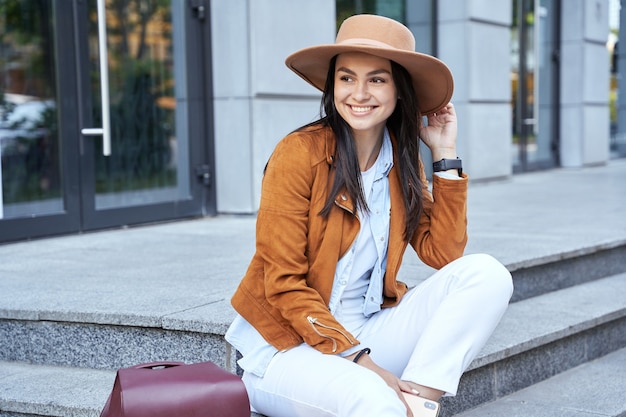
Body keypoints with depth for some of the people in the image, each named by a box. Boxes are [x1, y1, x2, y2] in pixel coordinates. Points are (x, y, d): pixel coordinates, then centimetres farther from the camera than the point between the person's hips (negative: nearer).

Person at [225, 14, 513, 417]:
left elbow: (443, 254, -1)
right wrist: (360, 360, -19)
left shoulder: (402, 160, 6)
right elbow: (284, 284, -14)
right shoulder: (299, 153, -13)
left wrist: (446, 156, -3)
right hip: (287, 347, -7)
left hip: (367, 331, 7)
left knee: (488, 275, -13)